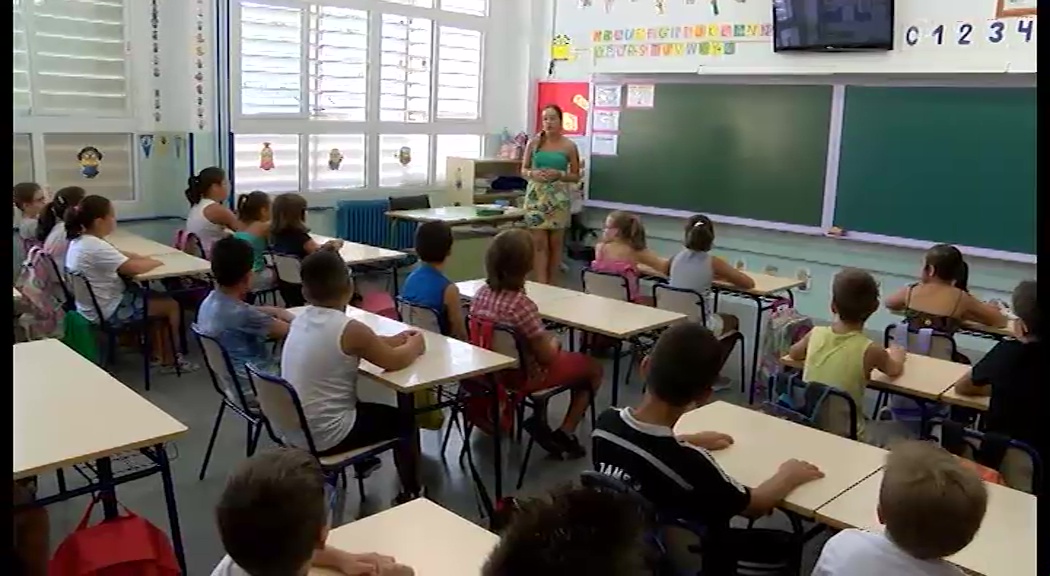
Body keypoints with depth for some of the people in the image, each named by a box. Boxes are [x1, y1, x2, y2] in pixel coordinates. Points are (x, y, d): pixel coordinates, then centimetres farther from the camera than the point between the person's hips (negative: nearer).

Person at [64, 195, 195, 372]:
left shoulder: (79, 240, 3)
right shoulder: (95, 246, -28)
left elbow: (116, 255, 15)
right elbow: (135, 268, -27)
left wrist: (141, 257, 1)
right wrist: (155, 262, -8)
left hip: (95, 305, 10)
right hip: (108, 311, -10)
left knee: (155, 298, 25)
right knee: (171, 305, 2)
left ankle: (156, 353, 30)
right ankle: (169, 359, 16)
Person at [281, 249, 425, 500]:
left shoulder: (301, 319, 1)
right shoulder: (349, 328, -22)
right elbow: (394, 361, -12)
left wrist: (394, 340, 16)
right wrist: (414, 346, 9)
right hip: (324, 437, -7)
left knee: (364, 408, 33)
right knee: (403, 420, 14)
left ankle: (362, 462, 50)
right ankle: (410, 494, 27)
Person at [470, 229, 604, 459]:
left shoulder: (482, 293, -7)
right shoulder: (521, 305, -29)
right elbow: (546, 357, -22)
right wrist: (554, 343, 2)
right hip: (522, 376, -7)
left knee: (573, 359, 31)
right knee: (592, 368, 14)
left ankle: (538, 418, 19)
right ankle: (564, 435, 13)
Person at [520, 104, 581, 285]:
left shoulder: (569, 146, 0)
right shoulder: (533, 142, 3)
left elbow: (576, 176, 5)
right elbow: (523, 170, 9)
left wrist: (559, 174, -13)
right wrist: (533, 173, -13)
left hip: (558, 198, 0)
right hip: (536, 196, 0)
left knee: (555, 244, 6)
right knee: (539, 243, -3)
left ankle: (550, 285, 17)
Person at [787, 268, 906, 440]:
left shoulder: (816, 334, -5)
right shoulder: (869, 350, -14)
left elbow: (794, 353, 18)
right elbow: (894, 370, 9)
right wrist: (897, 354, 29)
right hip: (845, 437, -5)